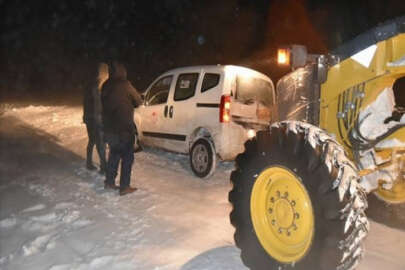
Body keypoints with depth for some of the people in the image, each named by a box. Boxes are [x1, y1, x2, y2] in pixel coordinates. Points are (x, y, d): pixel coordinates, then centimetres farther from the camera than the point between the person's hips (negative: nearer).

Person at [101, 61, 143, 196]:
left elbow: (104, 104, 13)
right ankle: (124, 187, 5)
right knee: (127, 157, 3)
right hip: (123, 129, -7)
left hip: (108, 128, 7)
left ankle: (109, 182, 28)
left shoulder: (106, 86, 6)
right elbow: (138, 101, -4)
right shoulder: (124, 84, -13)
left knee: (114, 154, 21)